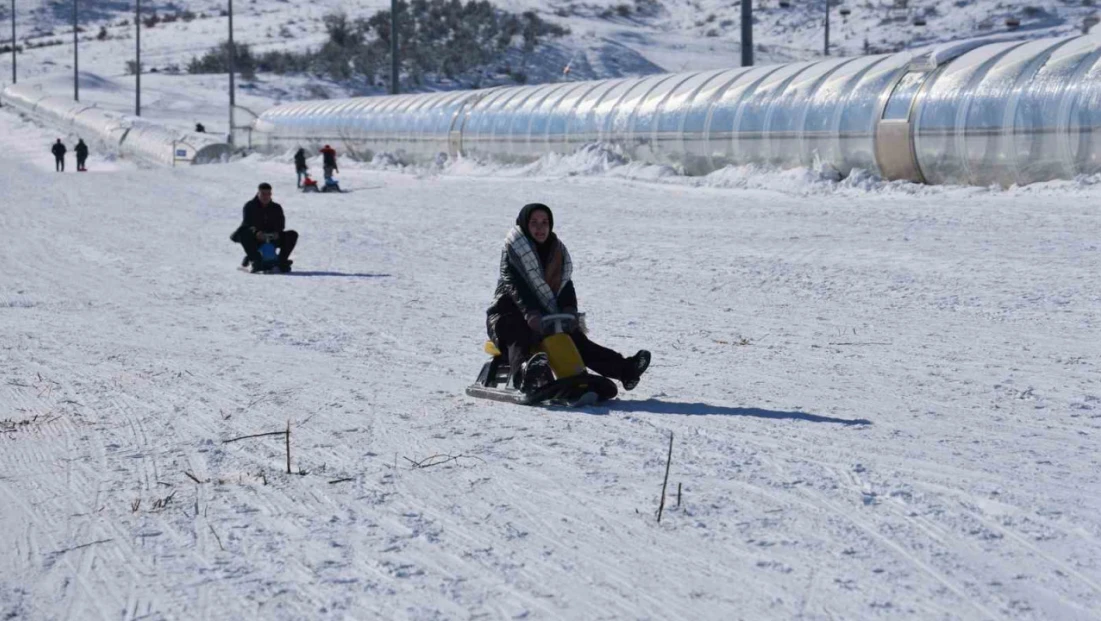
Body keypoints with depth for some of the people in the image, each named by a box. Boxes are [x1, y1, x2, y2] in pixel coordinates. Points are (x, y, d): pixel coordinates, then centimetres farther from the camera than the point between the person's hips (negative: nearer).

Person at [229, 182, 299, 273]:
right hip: (254, 240, -3)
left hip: (272, 238, 3)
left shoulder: (276, 207, 10)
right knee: (244, 234, -36)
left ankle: (282, 261, -20)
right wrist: (256, 232, -36)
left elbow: (281, 223, -3)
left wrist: (276, 232, -27)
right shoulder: (250, 206, 1)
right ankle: (256, 261, -41)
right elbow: (247, 222, -14)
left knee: (292, 235, -16)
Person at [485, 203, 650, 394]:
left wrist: (569, 308, -18)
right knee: (519, 341, -36)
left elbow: (565, 283, 3)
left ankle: (624, 369, -21)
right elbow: (515, 286, -21)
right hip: (510, 314, -5)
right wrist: (531, 314, -37)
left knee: (576, 339, -12)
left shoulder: (556, 250, 13)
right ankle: (524, 373, -69)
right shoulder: (513, 250, -6)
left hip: (544, 316, 5)